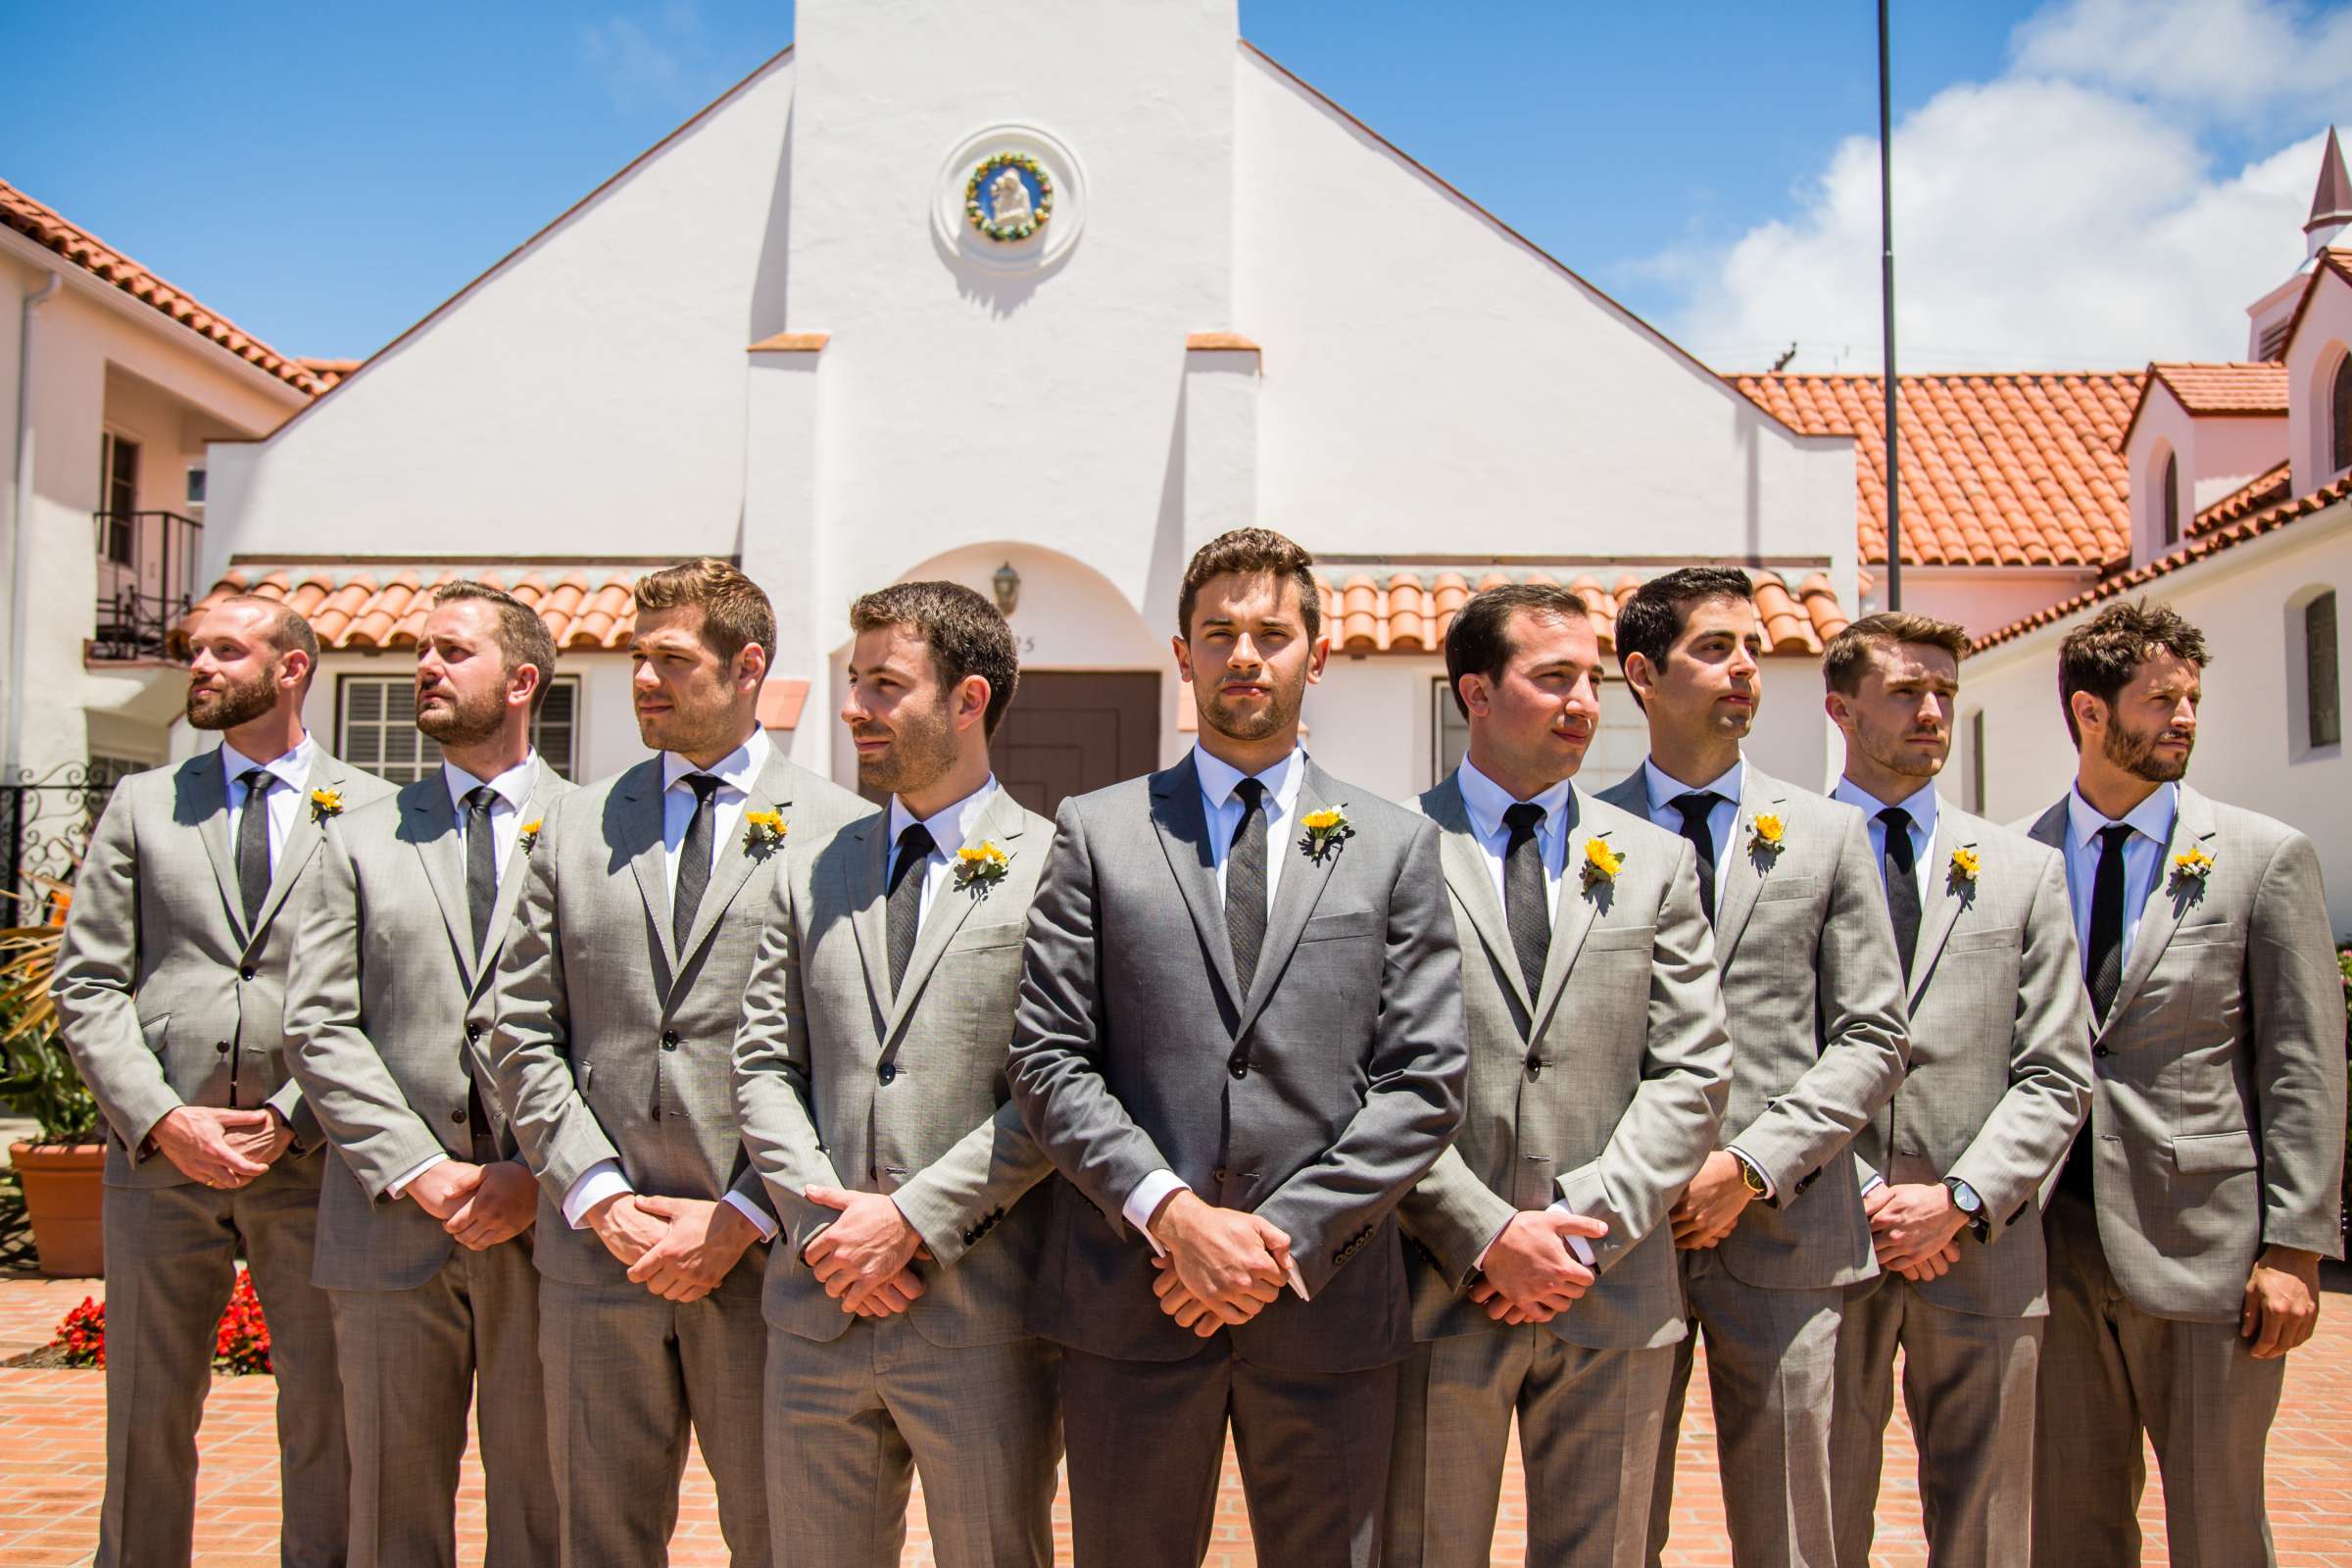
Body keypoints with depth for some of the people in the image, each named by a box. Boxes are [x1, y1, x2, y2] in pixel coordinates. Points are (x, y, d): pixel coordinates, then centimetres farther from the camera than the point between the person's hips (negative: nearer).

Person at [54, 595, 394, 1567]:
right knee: (147, 1415, 11)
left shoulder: (374, 812, 4)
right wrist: (163, 1120, -8)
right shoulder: (142, 805, 12)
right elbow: (87, 985, 5)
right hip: (160, 1157, 2)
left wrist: (289, 1120, -10)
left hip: (314, 1157, -2)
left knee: (327, 1416, 5)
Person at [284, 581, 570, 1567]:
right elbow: (319, 1029, 3)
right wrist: (424, 1174, -8)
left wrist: (543, 1175, -11)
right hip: (392, 1225, 2)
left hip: (547, 1226, -2)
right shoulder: (362, 839, 11)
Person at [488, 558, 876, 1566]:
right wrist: (602, 1198, -4)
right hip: (597, 1251, 3)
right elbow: (522, 1033, 7)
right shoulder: (576, 826, 11)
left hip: (760, 1256, -3)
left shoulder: (840, 830, 0)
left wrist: (741, 1218, -10)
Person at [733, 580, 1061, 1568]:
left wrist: (913, 1218, -14)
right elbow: (763, 1065, 8)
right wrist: (828, 1222, -6)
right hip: (821, 1310, 4)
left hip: (982, 1319, -4)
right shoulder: (812, 877, 13)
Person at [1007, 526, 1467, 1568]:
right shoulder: (1097, 831, 6)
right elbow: (1047, 1061, -1)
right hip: (1129, 1302, 0)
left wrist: (1286, 1233, -9)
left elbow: (1426, 1082, 1)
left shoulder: (1395, 846, 7)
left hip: (1328, 1303, 1)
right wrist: (1172, 1213, -12)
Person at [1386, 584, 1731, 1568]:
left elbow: (1692, 1074, 3)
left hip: (1614, 1301, 3)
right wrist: (1487, 1234, -12)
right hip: (1442, 1292, -2)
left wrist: (1584, 1227, -8)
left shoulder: (1656, 863, 10)